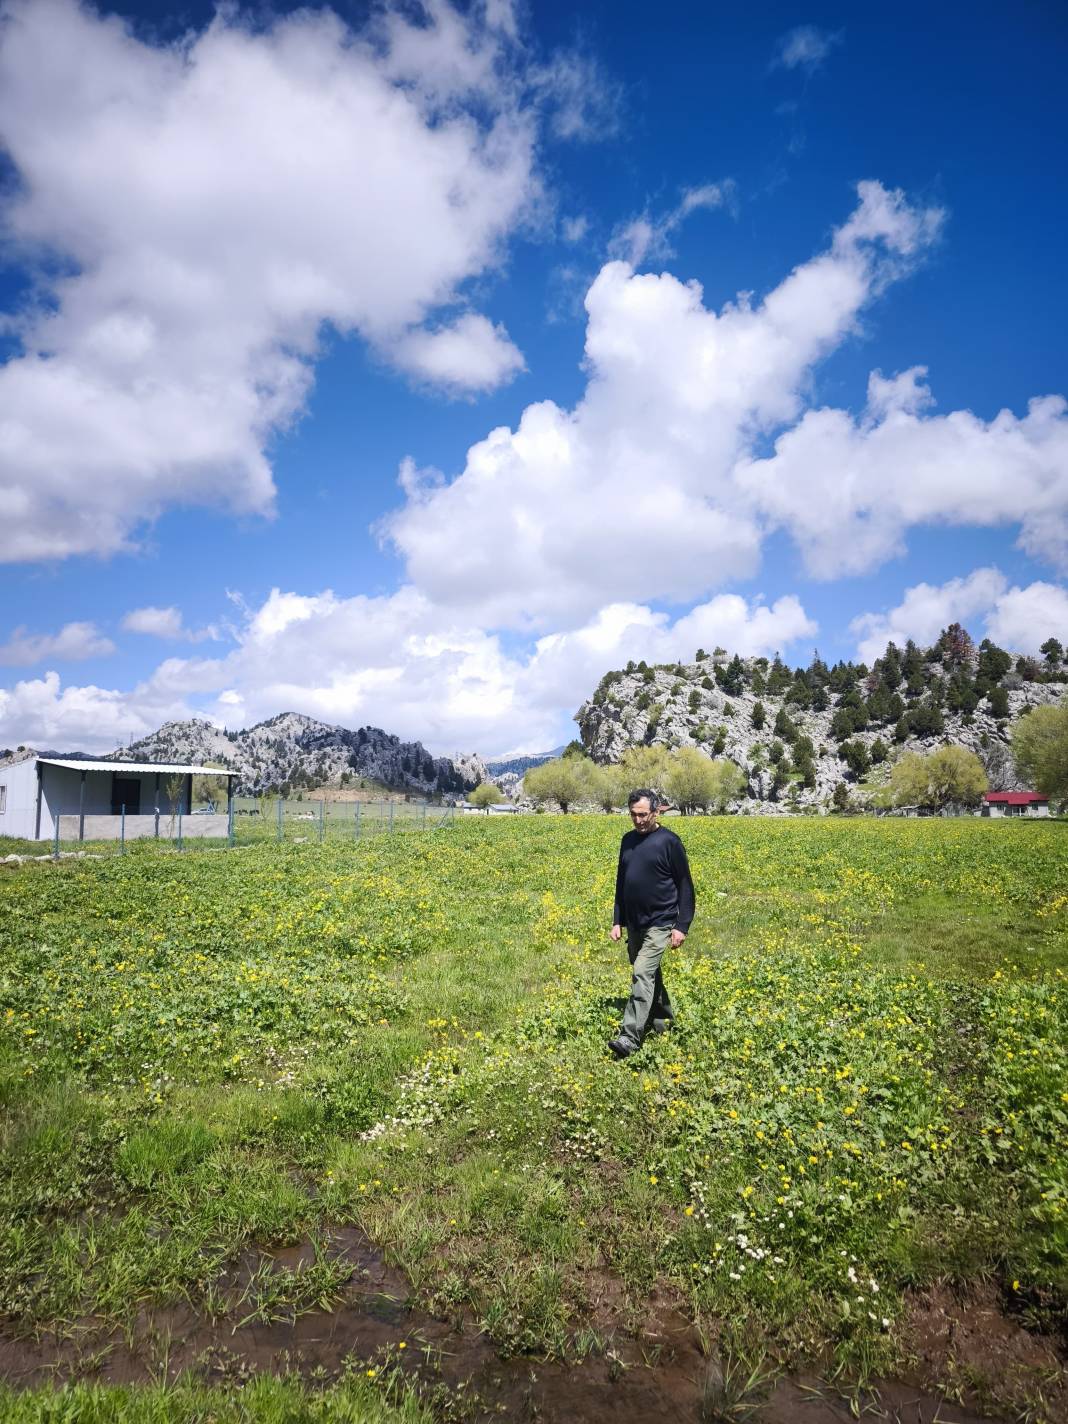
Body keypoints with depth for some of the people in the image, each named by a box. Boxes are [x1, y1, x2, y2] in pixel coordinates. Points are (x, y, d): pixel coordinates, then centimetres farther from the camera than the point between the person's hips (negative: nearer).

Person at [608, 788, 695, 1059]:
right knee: (650, 975, 16)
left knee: (643, 974, -15)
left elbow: (685, 886, -7)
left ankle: (630, 1038, -16)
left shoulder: (669, 841, -10)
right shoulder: (628, 840, 8)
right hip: (634, 924, 7)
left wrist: (682, 926, -12)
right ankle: (663, 1021, 33)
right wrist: (617, 920, 12)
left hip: (659, 924, -7)